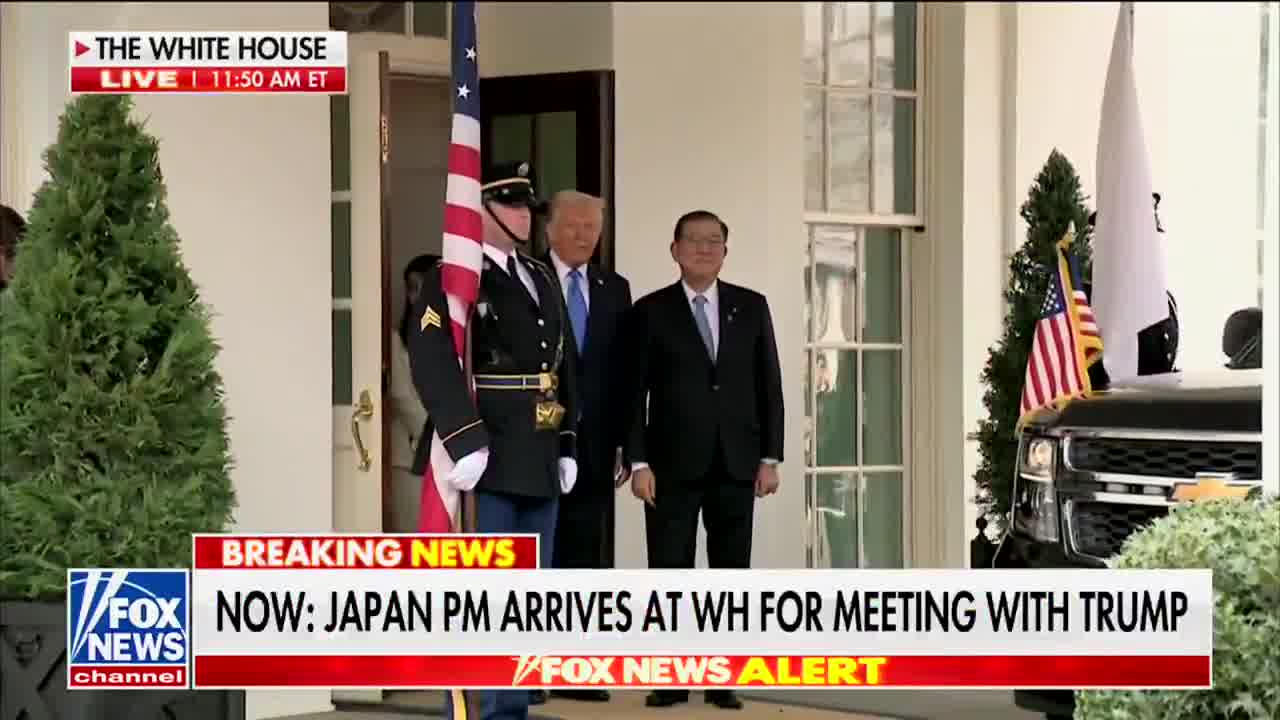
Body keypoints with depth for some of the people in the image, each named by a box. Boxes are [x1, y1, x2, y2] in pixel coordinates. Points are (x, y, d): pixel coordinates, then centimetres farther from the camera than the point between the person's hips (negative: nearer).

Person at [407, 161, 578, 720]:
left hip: (539, 465, 8)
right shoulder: (452, 279, -7)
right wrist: (465, 443, -26)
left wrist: (566, 445, 15)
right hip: (486, 464, -8)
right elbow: (432, 360, -20)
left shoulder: (542, 280, 19)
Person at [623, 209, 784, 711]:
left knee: (731, 574, 4)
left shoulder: (751, 307, 8)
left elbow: (768, 384, 8)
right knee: (669, 575, -1)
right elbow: (635, 393, 0)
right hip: (673, 464, -2)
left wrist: (770, 457, 1)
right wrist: (638, 462, -8)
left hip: (736, 464, 2)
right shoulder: (650, 311, 2)